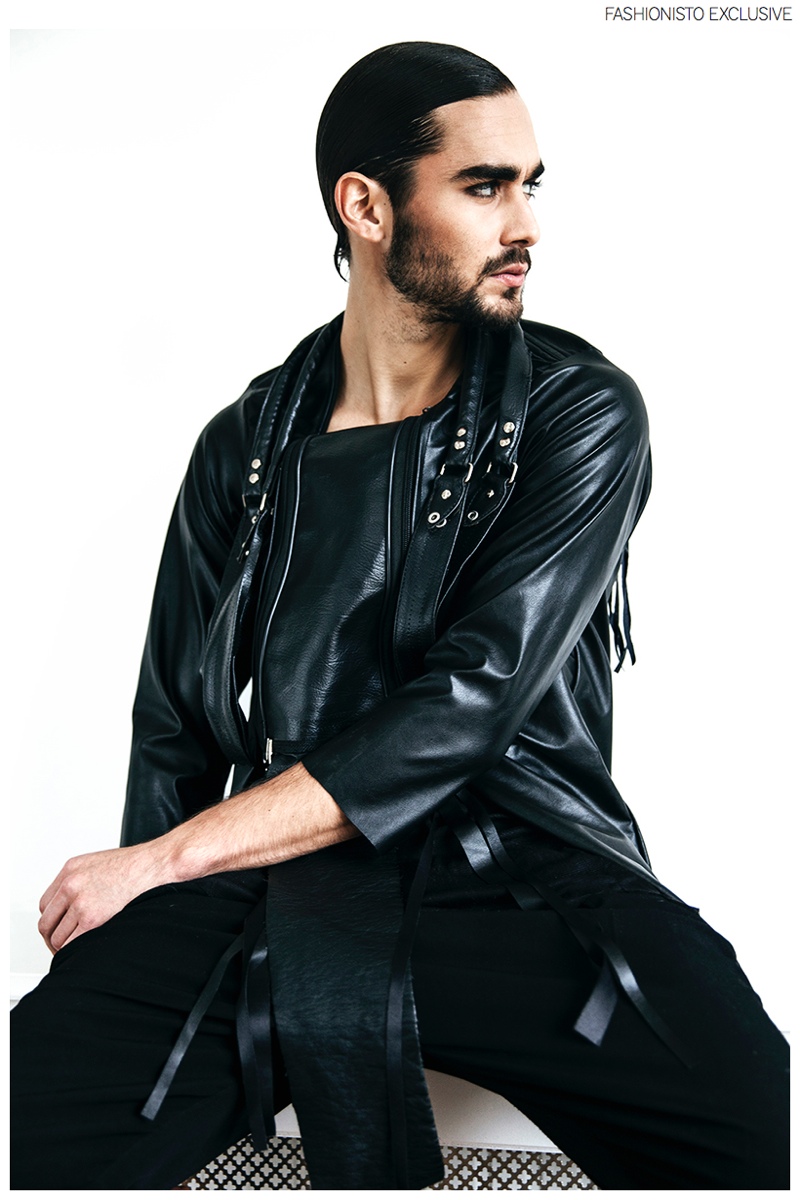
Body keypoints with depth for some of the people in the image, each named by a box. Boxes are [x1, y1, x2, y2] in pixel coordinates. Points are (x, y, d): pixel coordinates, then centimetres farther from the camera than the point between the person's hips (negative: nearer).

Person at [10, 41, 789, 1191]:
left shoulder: (581, 409, 2)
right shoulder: (245, 448, 12)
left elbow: (468, 706, -9)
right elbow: (175, 731, 16)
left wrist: (164, 858, -8)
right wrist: (149, 895, -3)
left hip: (526, 877, -1)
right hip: (283, 875, 2)